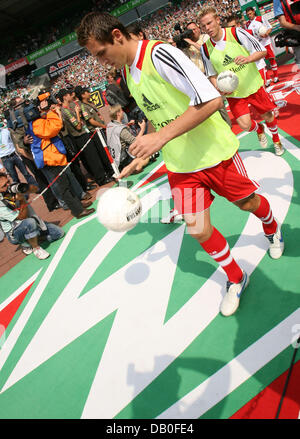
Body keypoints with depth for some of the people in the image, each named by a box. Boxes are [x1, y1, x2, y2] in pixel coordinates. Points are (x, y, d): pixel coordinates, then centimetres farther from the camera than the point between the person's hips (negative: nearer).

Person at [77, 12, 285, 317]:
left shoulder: (159, 54, -20)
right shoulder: (127, 73, 6)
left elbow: (211, 100, -29)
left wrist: (161, 137, -33)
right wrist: (141, 155, 15)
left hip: (215, 152, -5)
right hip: (180, 165, 6)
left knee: (248, 203, 14)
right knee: (199, 230, 1)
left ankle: (273, 230, 51)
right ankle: (236, 279, 26)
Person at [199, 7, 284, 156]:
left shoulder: (236, 33, -12)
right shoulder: (206, 48, -5)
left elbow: (262, 51, -8)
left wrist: (248, 59, -28)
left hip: (253, 85, -1)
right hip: (233, 93, 1)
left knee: (267, 117, 10)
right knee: (245, 125, -13)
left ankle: (276, 140, 43)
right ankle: (259, 129, 27)